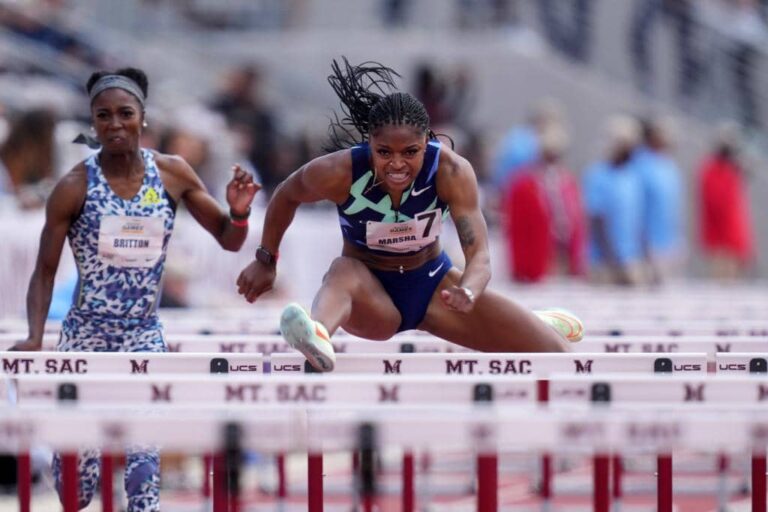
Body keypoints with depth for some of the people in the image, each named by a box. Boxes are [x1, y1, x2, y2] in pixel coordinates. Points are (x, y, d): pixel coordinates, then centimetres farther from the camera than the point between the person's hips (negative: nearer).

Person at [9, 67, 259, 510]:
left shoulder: (173, 174, -1)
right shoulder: (75, 187, -8)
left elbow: (229, 240, 8)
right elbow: (45, 271, -3)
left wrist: (239, 211, -14)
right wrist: (35, 338, -16)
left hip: (145, 333, 1)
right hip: (87, 334, -1)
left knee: (143, 453, -19)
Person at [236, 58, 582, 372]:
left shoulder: (451, 171, -26)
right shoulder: (339, 172, -25)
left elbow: (479, 254, -31)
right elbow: (286, 197, -3)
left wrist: (468, 293, -53)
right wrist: (265, 261, 4)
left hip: (432, 284, 2)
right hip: (370, 294, -2)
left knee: (554, 356, -7)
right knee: (344, 272, -40)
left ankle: (536, 326, 32)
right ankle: (317, 339, -75)